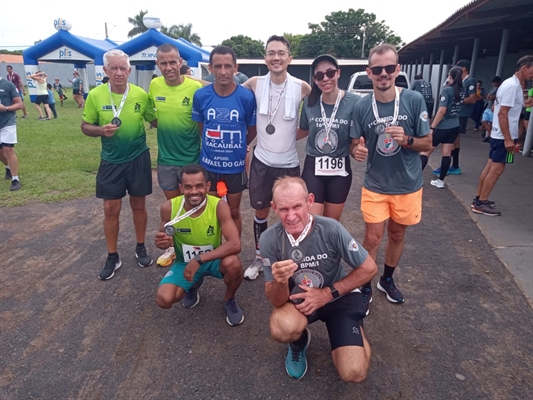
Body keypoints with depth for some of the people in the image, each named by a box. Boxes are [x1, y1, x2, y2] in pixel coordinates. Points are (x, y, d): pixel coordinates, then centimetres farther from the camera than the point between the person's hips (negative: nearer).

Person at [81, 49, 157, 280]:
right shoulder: (95, 95, -7)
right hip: (110, 161, 0)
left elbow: (155, 120, 5)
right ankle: (112, 257, 21)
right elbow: (85, 126, 1)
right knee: (111, 209, 5)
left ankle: (140, 248, 30)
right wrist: (100, 130, -19)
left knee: (138, 205, 11)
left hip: (138, 158, 0)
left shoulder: (140, 94, -7)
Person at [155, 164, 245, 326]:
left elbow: (235, 244, -34)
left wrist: (199, 259, -37)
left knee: (233, 263, -35)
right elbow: (164, 237, -2)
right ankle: (194, 285, 17)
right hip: (184, 262, 2)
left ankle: (229, 300, 1)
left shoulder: (219, 206, -25)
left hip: (212, 260, -2)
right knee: (164, 299, -21)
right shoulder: (169, 207, -19)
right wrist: (162, 242, -27)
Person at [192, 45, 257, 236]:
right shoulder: (201, 95, -8)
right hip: (208, 165, 1)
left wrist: (236, 148, 9)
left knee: (233, 212, 15)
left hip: (235, 166, -1)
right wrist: (213, 147, 7)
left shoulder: (247, 97, -12)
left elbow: (252, 131, 1)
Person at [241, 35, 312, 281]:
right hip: (261, 161, 1)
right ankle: (259, 258, 32)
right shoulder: (255, 84, -5)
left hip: (289, 164, -1)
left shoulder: (301, 87, -9)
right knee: (261, 212, 13)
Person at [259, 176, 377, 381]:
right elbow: (276, 301, -17)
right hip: (299, 297, 1)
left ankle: (356, 334, 20)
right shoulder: (269, 239, -22)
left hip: (339, 295, -1)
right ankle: (299, 342, 6)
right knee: (282, 328, -33)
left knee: (353, 373, -15)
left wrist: (328, 294, -18)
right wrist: (280, 282, -41)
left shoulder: (331, 229, -27)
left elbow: (369, 268, -12)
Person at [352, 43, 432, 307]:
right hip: (375, 185, 0)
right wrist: (357, 151, -24)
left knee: (397, 235, 17)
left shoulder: (414, 100, -11)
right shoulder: (361, 107, -8)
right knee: (372, 237, 2)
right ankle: (365, 285, 25)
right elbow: (356, 144, 0)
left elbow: (428, 143, -5)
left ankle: (387, 279, 40)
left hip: (407, 185, 1)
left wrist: (407, 140, -26)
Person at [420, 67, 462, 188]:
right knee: (447, 154, 9)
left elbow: (442, 111, -19)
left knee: (425, 152, 1)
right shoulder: (461, 92, 6)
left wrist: (432, 127, -17)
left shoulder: (447, 90, -13)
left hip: (443, 127, -7)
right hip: (454, 127, 7)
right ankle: (440, 181, 14)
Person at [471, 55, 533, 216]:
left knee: (491, 166, 13)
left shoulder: (510, 83, 13)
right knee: (497, 169, -5)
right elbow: (502, 113, -23)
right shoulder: (513, 86, -18)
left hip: (498, 134, 10)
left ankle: (479, 199, 20)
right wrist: (508, 139, -24)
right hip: (504, 136, -10)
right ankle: (480, 204, 0)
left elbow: (499, 107, 21)